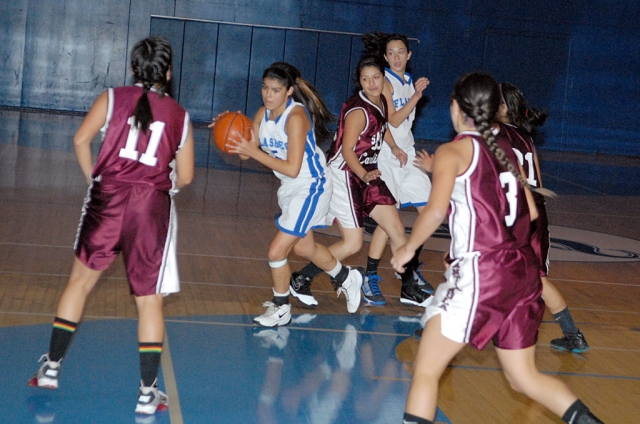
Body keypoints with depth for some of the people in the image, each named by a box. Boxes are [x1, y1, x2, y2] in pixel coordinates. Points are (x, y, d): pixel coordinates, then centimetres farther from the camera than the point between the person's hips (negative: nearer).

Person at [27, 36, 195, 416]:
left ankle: (52, 367, 24)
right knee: (150, 301, 6)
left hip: (108, 198, 1)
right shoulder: (180, 117, 8)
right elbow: (184, 177, 9)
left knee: (81, 280, 18)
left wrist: (94, 177, 10)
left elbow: (81, 140, -5)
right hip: (153, 206, 0)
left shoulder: (112, 98, 6)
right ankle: (148, 392, 9)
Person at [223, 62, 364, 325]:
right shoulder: (263, 114, -3)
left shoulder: (296, 117, -26)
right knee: (303, 247, 25)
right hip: (289, 188, 9)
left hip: (310, 188, -9)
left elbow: (292, 168, -31)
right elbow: (248, 151, -4)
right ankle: (346, 278, 50)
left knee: (276, 252, -9)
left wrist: (254, 152, -31)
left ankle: (281, 309, 15)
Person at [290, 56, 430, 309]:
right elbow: (347, 150, -24)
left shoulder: (381, 102, 4)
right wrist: (364, 175, -37)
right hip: (344, 175, -9)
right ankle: (300, 281, 6)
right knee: (353, 243, -9)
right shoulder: (359, 110, -22)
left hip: (368, 174, 9)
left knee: (397, 230, 9)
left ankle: (408, 290, 23)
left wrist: (394, 147, 18)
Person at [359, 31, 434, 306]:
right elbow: (393, 120, -18)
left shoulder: (409, 81, 12)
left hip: (407, 154, 8)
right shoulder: (384, 82, -10)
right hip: (386, 155, -8)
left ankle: (410, 268, 20)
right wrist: (417, 95, -19)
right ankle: (370, 279, -6)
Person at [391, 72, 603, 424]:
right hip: (524, 271, 7)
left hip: (480, 274, -7)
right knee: (524, 377, 19)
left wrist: (408, 248, -4)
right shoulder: (506, 150, 14)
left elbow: (437, 210, -18)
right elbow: (531, 212, 17)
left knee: (425, 371, 3)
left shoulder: (453, 151, -4)